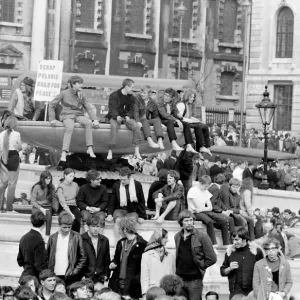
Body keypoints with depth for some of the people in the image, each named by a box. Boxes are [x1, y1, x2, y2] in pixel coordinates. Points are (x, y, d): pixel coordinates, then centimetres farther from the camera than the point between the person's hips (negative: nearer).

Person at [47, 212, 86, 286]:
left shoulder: (76, 237, 3)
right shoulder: (53, 237, 10)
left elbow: (83, 258, 4)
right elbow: (47, 257, 14)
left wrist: (75, 271, -5)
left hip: (70, 277, -2)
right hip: (54, 277, 2)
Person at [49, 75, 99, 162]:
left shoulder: (81, 95, 11)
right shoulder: (64, 93, 0)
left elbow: (88, 108, 8)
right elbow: (52, 105, 4)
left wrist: (95, 119, -7)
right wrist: (52, 119, -5)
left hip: (79, 115, 4)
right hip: (67, 116, -4)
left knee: (89, 123, -30)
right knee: (70, 127, -38)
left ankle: (90, 149, -33)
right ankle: (64, 153, -45)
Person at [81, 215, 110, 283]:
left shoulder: (105, 240, 14)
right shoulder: (81, 239, -2)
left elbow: (107, 259, 19)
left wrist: (106, 274, 10)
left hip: (100, 278, 4)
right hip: (86, 277, -4)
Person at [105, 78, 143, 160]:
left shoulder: (131, 97, 10)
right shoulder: (114, 95, -6)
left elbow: (131, 110, 8)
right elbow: (112, 109, -13)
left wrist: (128, 116, -15)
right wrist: (117, 116, -33)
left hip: (126, 117, 4)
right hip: (115, 117, -4)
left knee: (136, 126, -25)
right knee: (114, 126, -38)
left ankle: (137, 151, -21)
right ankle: (110, 151, -36)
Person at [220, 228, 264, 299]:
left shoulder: (255, 251, -2)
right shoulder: (230, 252, 6)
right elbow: (222, 272, 14)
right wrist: (230, 269, -7)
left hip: (252, 291, -2)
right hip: (235, 292, 2)